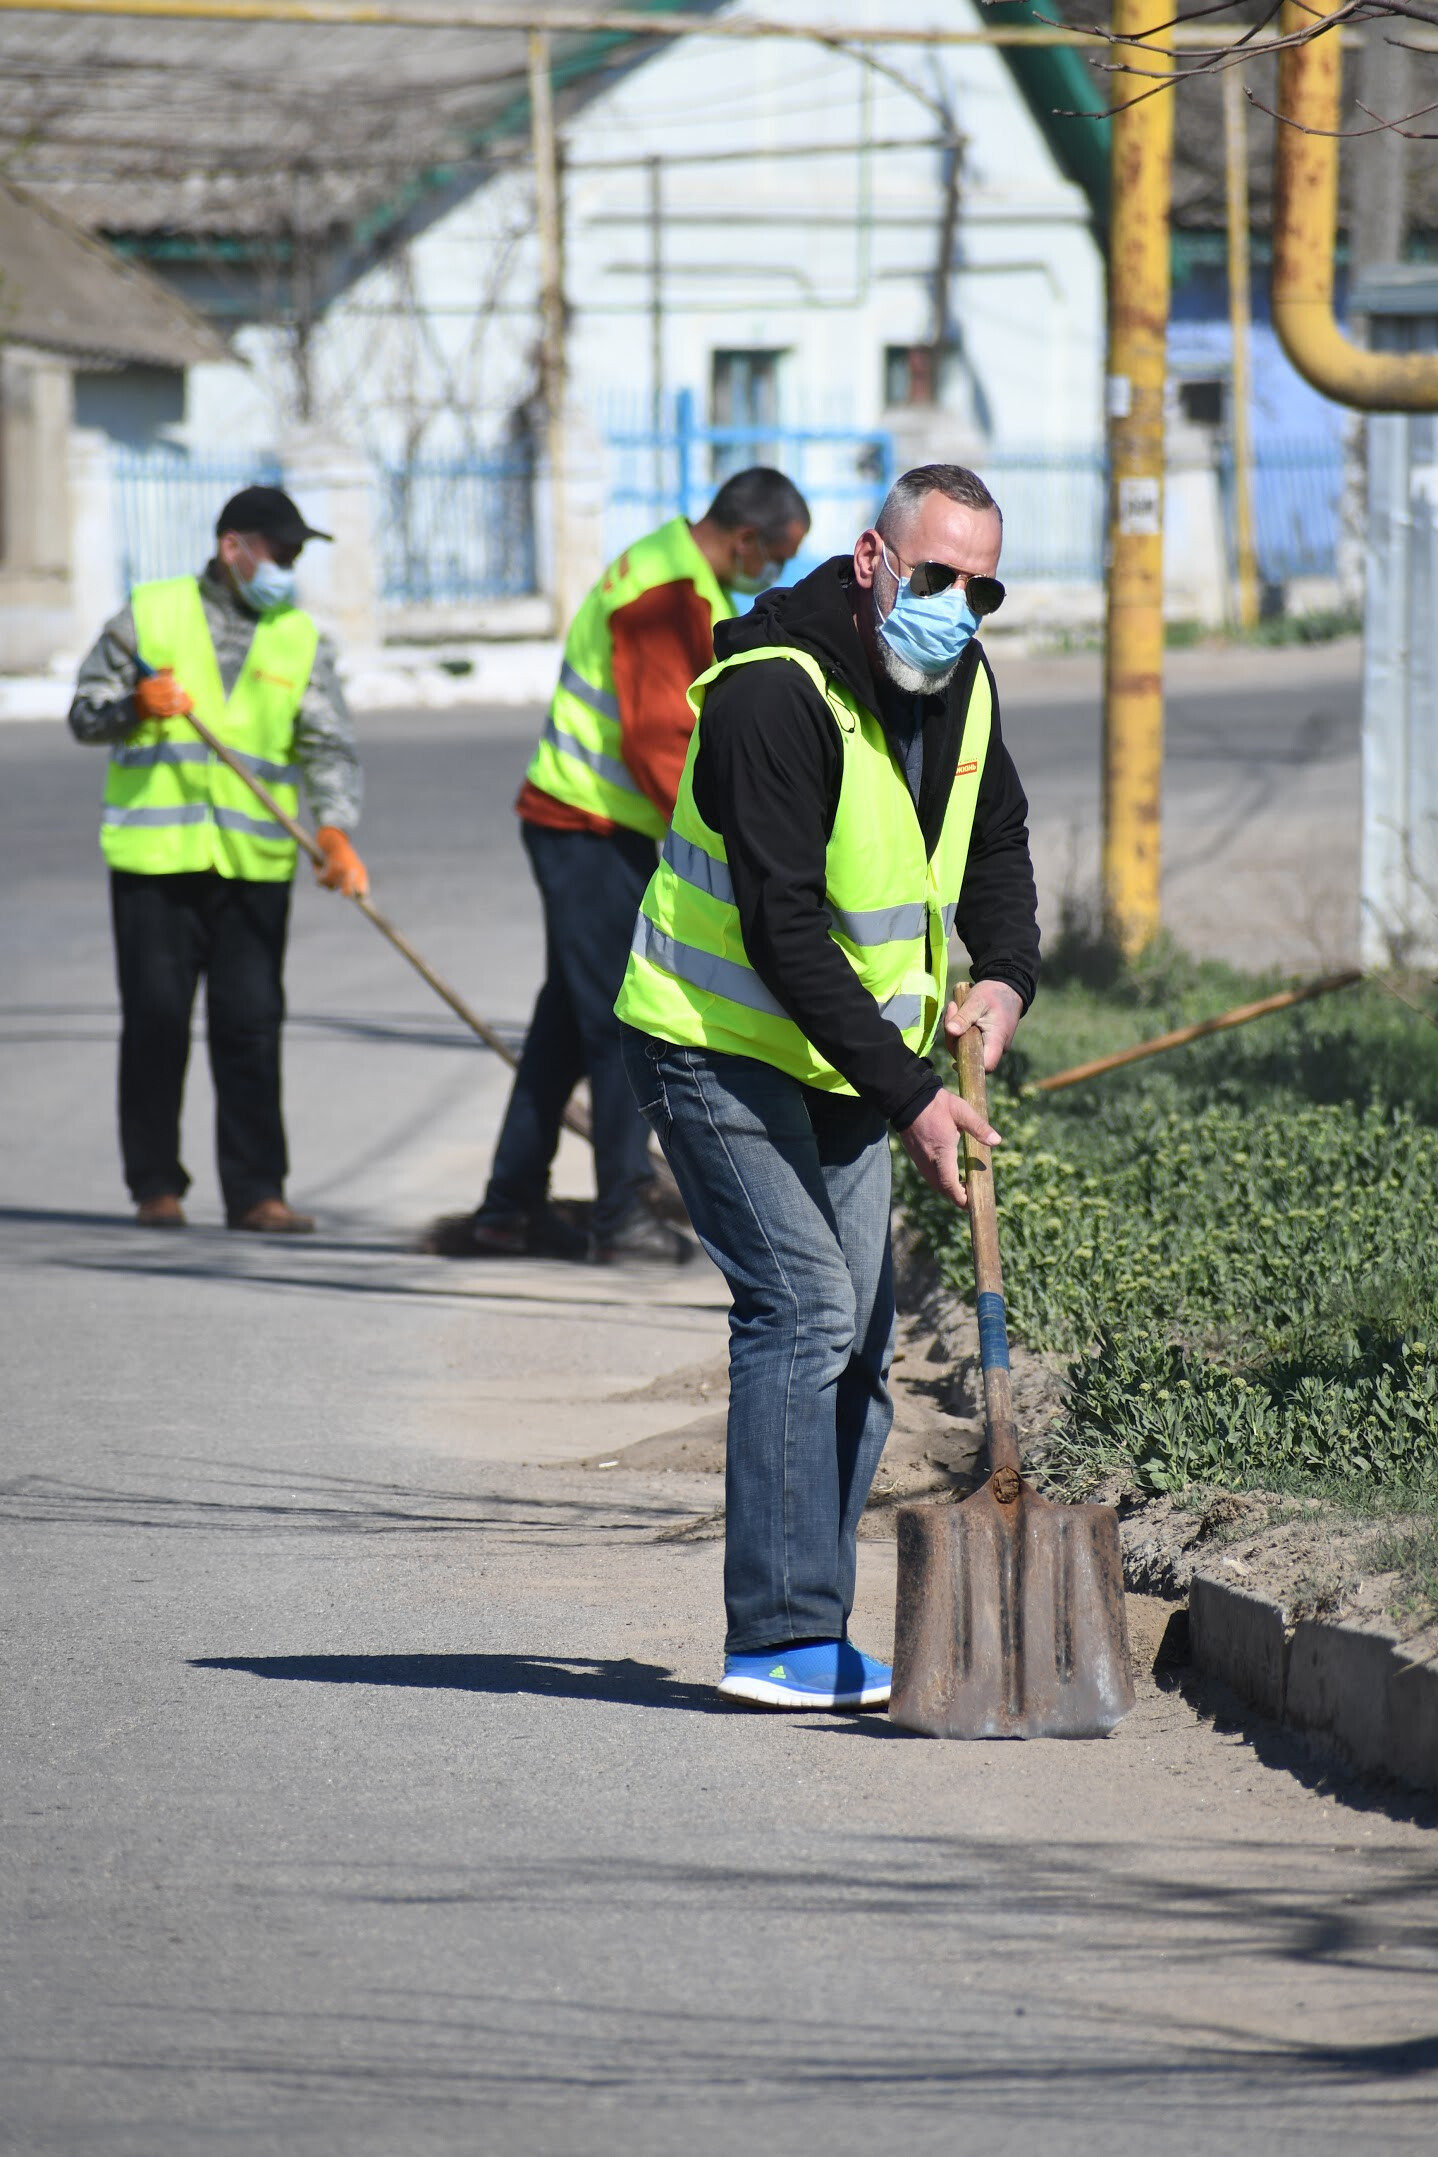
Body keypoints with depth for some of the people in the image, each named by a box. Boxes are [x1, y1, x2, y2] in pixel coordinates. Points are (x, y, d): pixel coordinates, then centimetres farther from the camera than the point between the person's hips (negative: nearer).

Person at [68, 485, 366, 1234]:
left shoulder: (300, 639, 9)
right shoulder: (150, 616, 5)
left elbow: (329, 745, 0)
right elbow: (85, 715, 7)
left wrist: (335, 831, -17)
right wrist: (136, 705, -16)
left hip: (253, 863, 1)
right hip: (154, 858, -1)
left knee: (252, 1027, -3)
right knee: (155, 1023, 2)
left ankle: (255, 1191, -1)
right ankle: (156, 1185, 11)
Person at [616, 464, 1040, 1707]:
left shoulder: (962, 685, 2)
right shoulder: (776, 693, -25)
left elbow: (996, 842, 21)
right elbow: (784, 929, -27)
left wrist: (1006, 975, 1)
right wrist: (908, 1095, -28)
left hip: (843, 1064, 8)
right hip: (719, 1046, -8)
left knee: (857, 1341, 6)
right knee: (803, 1309, -18)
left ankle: (810, 1642, 11)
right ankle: (780, 1638, -18)